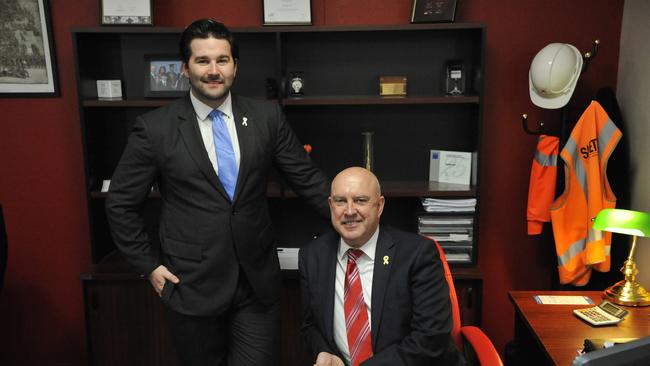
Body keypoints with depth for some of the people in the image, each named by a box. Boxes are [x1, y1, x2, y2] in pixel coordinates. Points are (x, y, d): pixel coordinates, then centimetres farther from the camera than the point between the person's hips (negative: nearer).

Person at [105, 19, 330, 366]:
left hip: (257, 280, 1)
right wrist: (149, 265, -1)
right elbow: (121, 204, 1)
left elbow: (306, 177, 3)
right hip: (191, 284, -1)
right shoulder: (154, 127, -7)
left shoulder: (267, 116, -1)